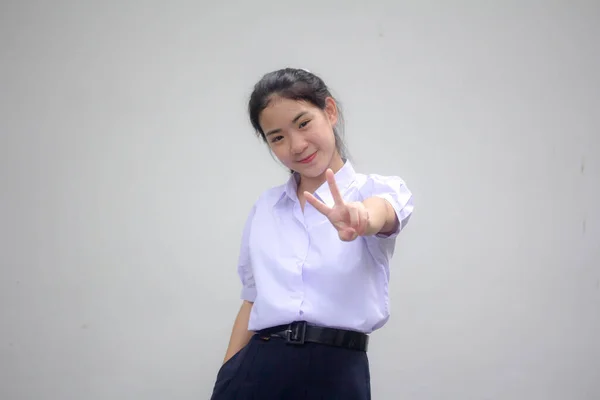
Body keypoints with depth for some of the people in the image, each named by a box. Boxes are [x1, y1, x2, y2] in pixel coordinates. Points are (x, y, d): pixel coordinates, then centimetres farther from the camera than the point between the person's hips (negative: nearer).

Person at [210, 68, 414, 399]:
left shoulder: (377, 189, 0)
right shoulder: (264, 208, 13)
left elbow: (383, 211, -23)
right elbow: (252, 300, 15)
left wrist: (360, 216, -45)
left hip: (336, 373, -3)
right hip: (256, 369, 3)